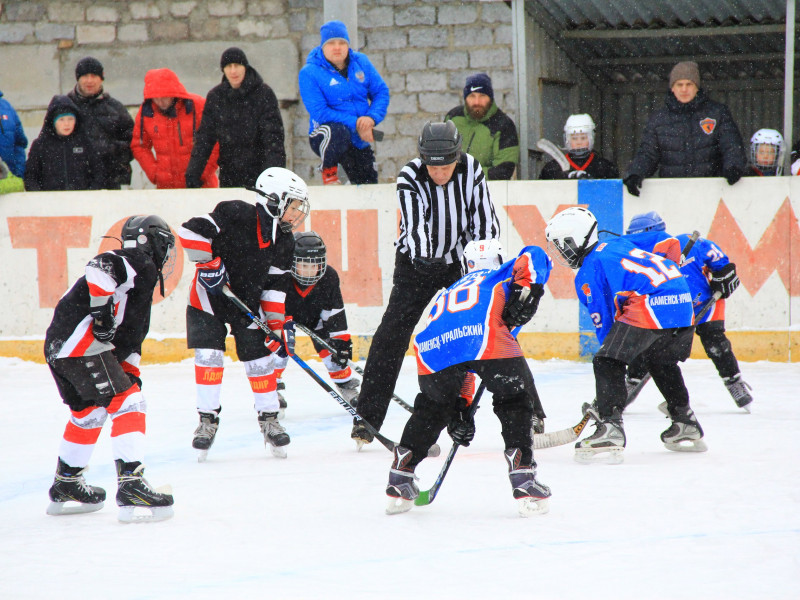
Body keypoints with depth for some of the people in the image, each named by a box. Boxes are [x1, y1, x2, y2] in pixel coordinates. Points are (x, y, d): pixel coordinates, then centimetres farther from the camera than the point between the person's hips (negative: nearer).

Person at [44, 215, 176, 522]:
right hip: (82, 343, -10)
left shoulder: (141, 274, 27)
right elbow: (99, 268, -24)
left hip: (57, 347, 10)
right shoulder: (142, 264, -4)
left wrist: (131, 374, 24)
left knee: (89, 411, 25)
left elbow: (130, 336, 29)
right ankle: (131, 485, -21)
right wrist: (102, 313, -22)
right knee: (126, 402, -12)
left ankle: (66, 486, 37)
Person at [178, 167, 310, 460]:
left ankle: (269, 419, 14)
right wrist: (208, 263, -24)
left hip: (248, 300, 5)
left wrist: (278, 324, -5)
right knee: (209, 355, -11)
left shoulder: (283, 243, -5)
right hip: (209, 294, -5)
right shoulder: (236, 215, -23)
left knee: (260, 356, 1)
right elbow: (192, 231, -23)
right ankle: (207, 419, 0)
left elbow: (275, 287, 0)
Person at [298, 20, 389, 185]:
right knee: (337, 131, -40)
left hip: (359, 140, 5)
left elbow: (381, 91, 6)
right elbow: (319, 112, -19)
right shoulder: (309, 73, -12)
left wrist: (372, 117, -15)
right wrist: (355, 124, -24)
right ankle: (328, 172, -10)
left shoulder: (361, 62, 3)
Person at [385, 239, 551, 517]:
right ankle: (523, 478, 5)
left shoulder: (447, 293, 45)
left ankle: (400, 478, 26)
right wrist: (525, 294, 4)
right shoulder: (502, 276, 34)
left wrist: (459, 413, 43)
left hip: (433, 350, 4)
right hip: (488, 342, -4)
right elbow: (533, 256, 11)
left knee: (431, 408, 28)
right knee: (514, 404, 15)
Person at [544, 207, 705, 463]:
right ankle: (687, 426, 39)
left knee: (606, 363, -6)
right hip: (683, 300, 9)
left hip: (651, 306, -9)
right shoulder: (618, 244, 27)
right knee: (662, 362, 31)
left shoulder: (588, 273, 3)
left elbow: (604, 323, 1)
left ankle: (609, 430, -20)